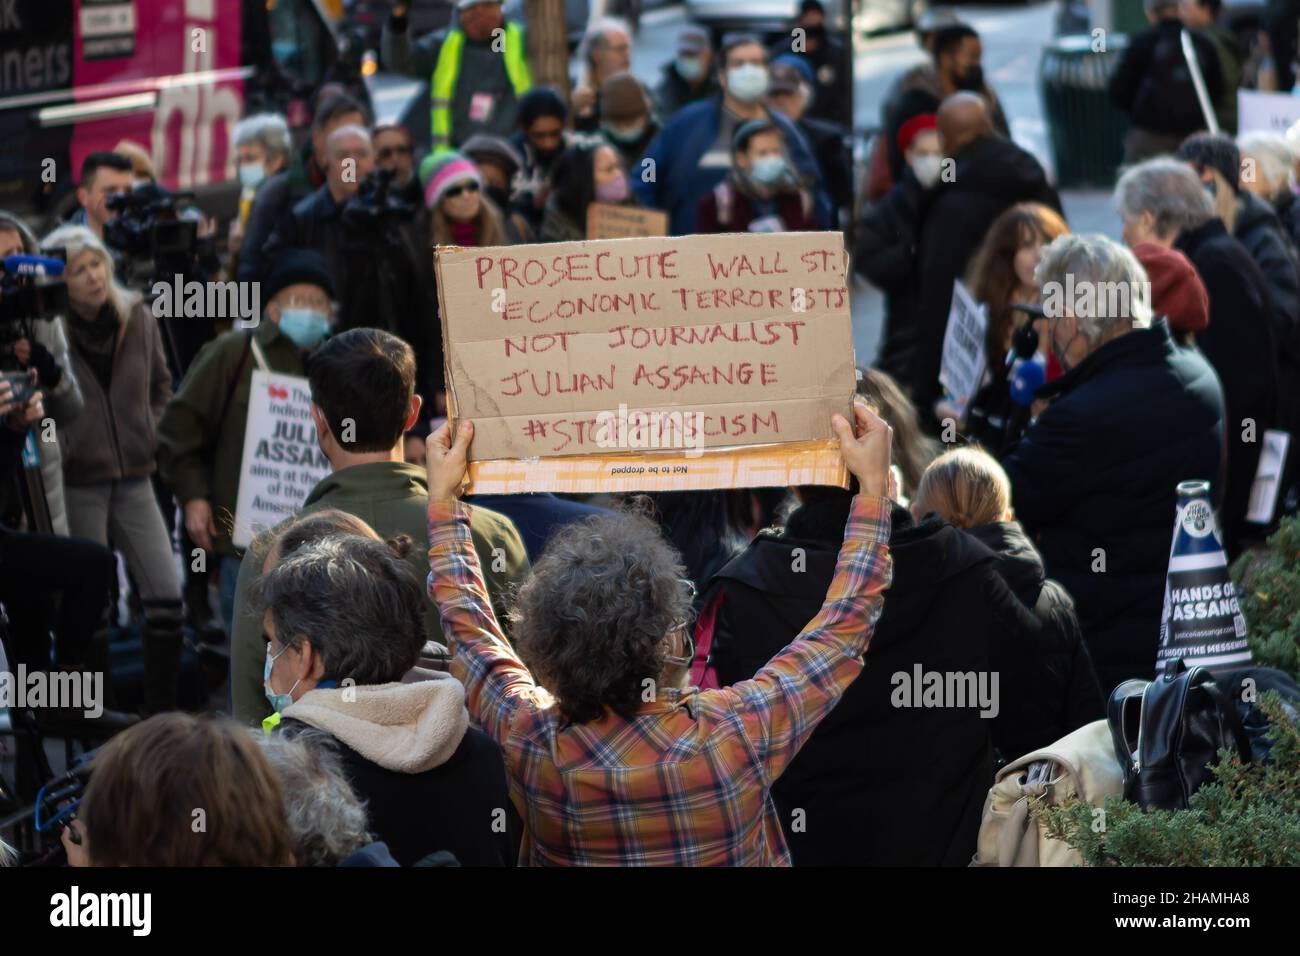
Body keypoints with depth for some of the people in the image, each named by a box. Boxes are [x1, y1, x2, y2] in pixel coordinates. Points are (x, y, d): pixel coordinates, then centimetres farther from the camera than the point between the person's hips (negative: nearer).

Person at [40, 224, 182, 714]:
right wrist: (56, 449, -15)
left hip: (133, 480, 4)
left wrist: (148, 437, 8)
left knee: (167, 597, -1)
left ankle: (161, 711, 9)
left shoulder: (138, 319, 3)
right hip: (76, 484, -4)